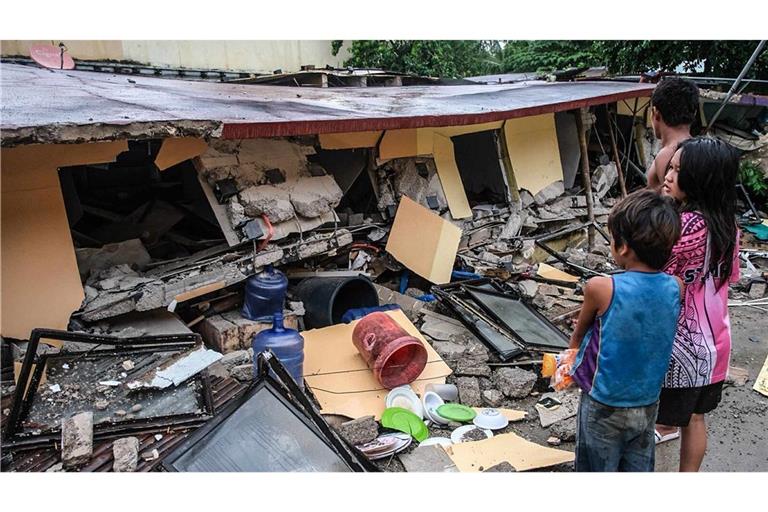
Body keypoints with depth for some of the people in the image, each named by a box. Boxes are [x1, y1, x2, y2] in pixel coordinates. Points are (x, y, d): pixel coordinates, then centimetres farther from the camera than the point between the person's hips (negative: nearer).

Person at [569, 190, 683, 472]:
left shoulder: (601, 288, -25)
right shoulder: (675, 287, -12)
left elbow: (578, 333, -6)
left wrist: (573, 351, 14)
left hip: (604, 405, -4)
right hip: (648, 404, 4)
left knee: (598, 470, 15)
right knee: (639, 468, 22)